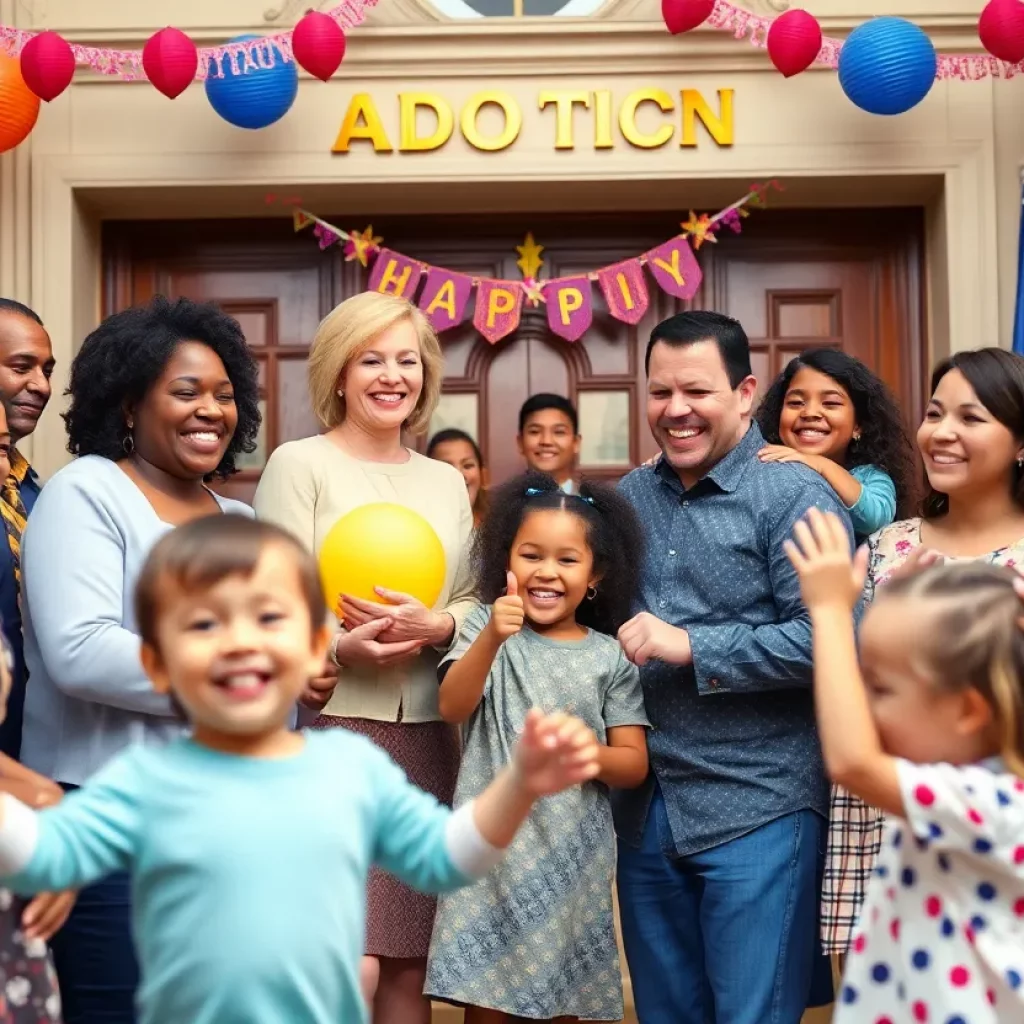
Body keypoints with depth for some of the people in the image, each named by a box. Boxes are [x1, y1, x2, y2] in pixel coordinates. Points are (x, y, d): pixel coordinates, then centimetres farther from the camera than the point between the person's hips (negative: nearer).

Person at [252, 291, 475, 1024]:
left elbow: (474, 600, 11)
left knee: (410, 964, 10)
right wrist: (339, 647, -27)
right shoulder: (300, 463, -1)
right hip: (331, 729, -5)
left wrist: (438, 626, -11)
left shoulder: (447, 482, 14)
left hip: (428, 738, 5)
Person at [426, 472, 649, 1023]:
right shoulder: (486, 626, 2)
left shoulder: (610, 657, 3)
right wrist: (492, 638, -29)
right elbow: (452, 707, -13)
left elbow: (634, 763, 2)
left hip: (571, 858, 1)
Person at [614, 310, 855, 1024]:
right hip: (644, 808, 6)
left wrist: (691, 646, -19)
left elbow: (826, 639, -19)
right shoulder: (628, 498, 11)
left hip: (757, 809, -6)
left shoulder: (794, 495, -9)